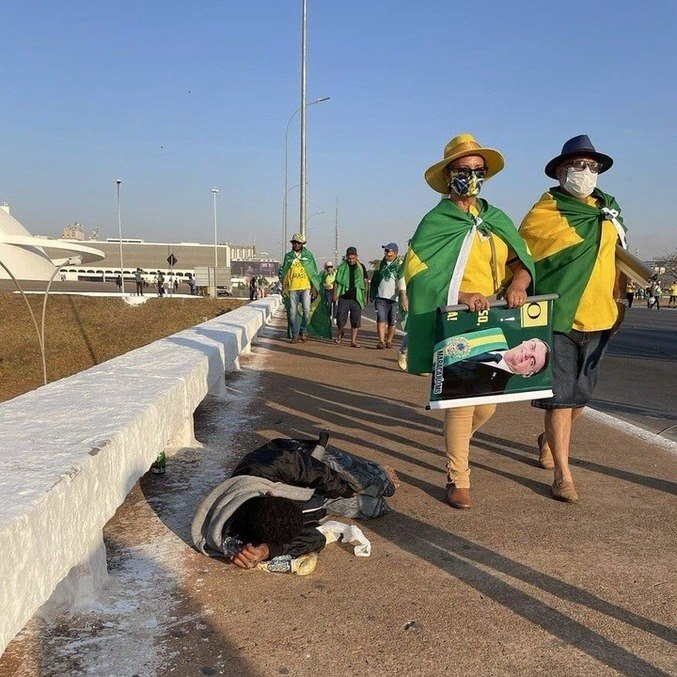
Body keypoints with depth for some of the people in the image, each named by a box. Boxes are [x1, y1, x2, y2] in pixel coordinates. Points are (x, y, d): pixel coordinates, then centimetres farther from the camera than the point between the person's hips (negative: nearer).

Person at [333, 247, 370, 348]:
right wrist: (335, 293, -1)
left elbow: (366, 282, 11)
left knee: (356, 320, 0)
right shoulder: (342, 266, 4)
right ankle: (340, 333, 27)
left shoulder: (361, 267, 6)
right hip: (343, 297, 0)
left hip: (356, 298, 1)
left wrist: (366, 297, 7)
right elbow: (336, 280, 9)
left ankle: (353, 341, 7)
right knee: (340, 318, -2)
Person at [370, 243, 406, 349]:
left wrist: (402, 297, -27)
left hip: (394, 298, -3)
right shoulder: (382, 263, 13)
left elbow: (402, 282, -14)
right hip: (381, 297, 3)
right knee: (381, 319, -8)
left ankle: (389, 341, 17)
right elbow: (375, 278, 24)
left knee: (393, 322, 4)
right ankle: (381, 341, -11)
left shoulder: (400, 265, -3)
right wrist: (373, 294, 21)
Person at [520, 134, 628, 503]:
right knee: (561, 396, -5)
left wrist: (618, 300, 18)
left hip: (597, 319, 6)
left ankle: (548, 440, 42)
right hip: (558, 318, -6)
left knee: (580, 396, 16)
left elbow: (617, 255, 22)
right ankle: (563, 475, 3)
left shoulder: (610, 209, 13)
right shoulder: (544, 211, -5)